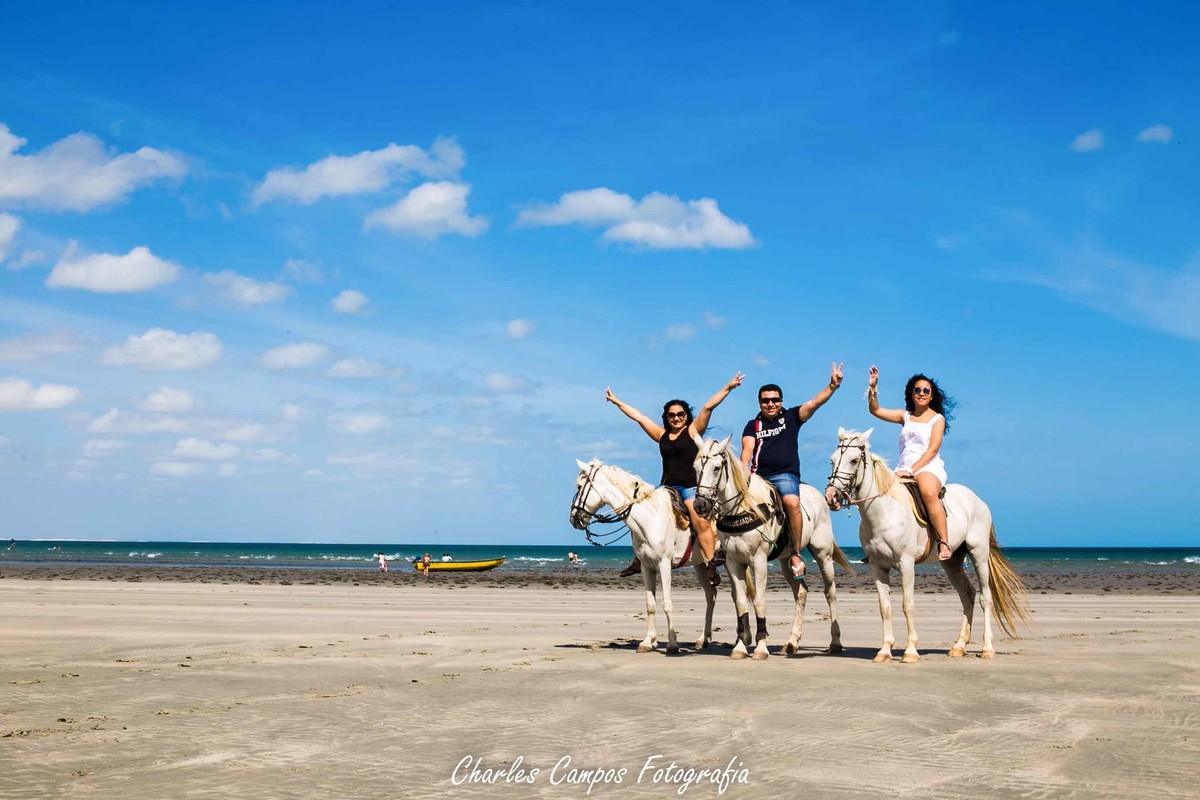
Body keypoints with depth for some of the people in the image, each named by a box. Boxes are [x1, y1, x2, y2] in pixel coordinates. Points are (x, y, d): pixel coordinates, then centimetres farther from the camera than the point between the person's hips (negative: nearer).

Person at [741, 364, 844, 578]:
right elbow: (747, 448, 0)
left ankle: (796, 554, -23)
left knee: (792, 502, -31)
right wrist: (743, 469, -19)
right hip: (758, 475, 3)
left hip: (785, 474, -3)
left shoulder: (791, 417, 11)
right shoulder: (753, 426, 15)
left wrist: (832, 386, -16)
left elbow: (814, 403, -2)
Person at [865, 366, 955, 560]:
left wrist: (913, 470, -18)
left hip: (929, 468, -6)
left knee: (929, 493, -38)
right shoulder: (905, 416, 18)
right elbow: (875, 410, 12)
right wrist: (872, 387, -3)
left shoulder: (938, 419, 5)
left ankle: (943, 543, -38)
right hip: (904, 469, 6)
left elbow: (932, 450, -7)